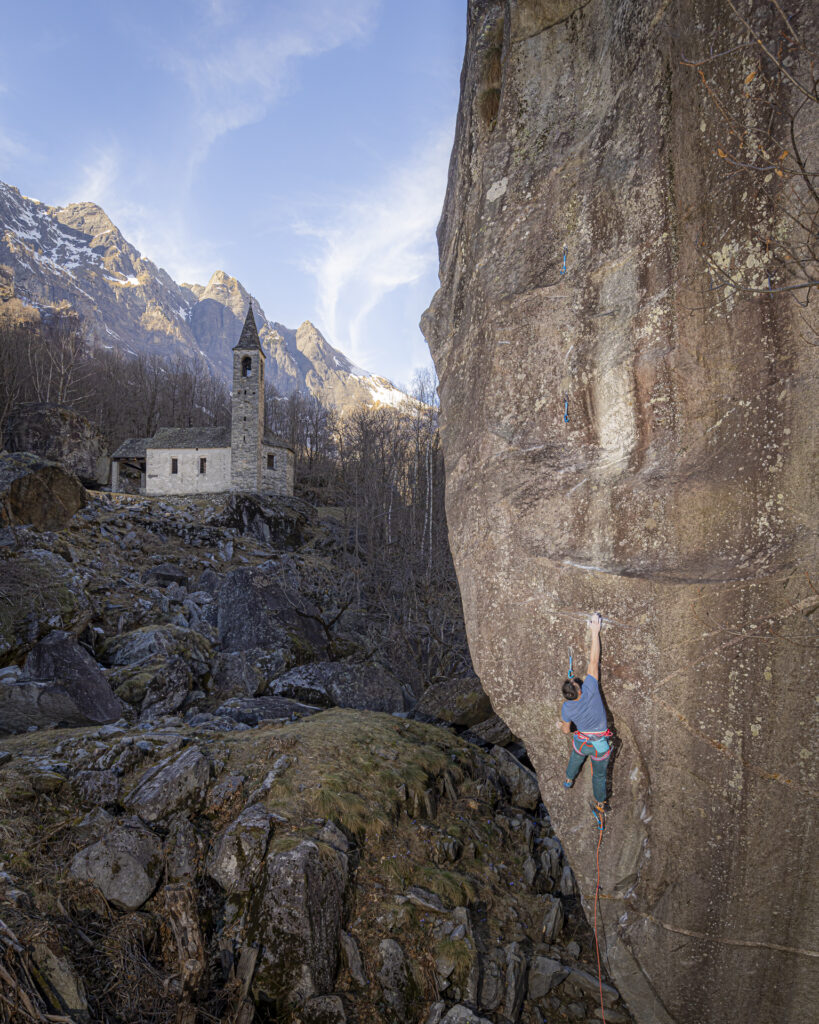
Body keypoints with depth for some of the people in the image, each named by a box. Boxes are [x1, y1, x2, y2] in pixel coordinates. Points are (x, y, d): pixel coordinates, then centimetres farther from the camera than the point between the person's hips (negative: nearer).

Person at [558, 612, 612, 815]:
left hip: (581, 742, 2)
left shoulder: (566, 708, -24)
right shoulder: (589, 691, -35)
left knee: (576, 758, 35)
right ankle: (599, 804, 42)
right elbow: (594, 661, -38)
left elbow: (566, 730, -6)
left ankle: (568, 780, 62)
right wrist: (595, 632, -38)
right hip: (600, 745, -1)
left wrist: (560, 726, 18)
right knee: (599, 774, 23)